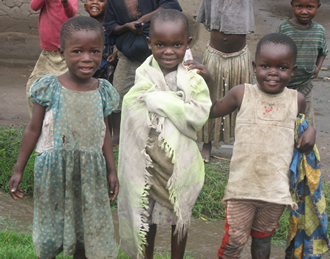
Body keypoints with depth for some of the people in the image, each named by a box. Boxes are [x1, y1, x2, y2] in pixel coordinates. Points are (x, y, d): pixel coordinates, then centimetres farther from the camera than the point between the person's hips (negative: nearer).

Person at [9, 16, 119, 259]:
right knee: (52, 223, 10)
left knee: (87, 227, 11)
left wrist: (112, 171, 10)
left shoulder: (103, 91, -2)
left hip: (90, 173, 2)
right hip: (54, 170, -2)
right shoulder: (50, 88, -11)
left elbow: (104, 133, 8)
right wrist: (18, 170, -1)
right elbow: (33, 130, -3)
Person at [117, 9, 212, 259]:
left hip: (181, 161, 0)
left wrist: (161, 101, -22)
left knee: (180, 217, 15)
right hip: (148, 161, 0)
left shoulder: (192, 79, -8)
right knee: (146, 218, 13)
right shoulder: (145, 77, -6)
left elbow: (199, 115, -19)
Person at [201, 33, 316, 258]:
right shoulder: (242, 94, -5)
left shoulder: (297, 100, 0)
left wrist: (310, 130, -2)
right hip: (242, 184, -1)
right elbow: (213, 111, 9)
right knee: (234, 240, 2)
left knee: (263, 239, 18)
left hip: (276, 187, 2)